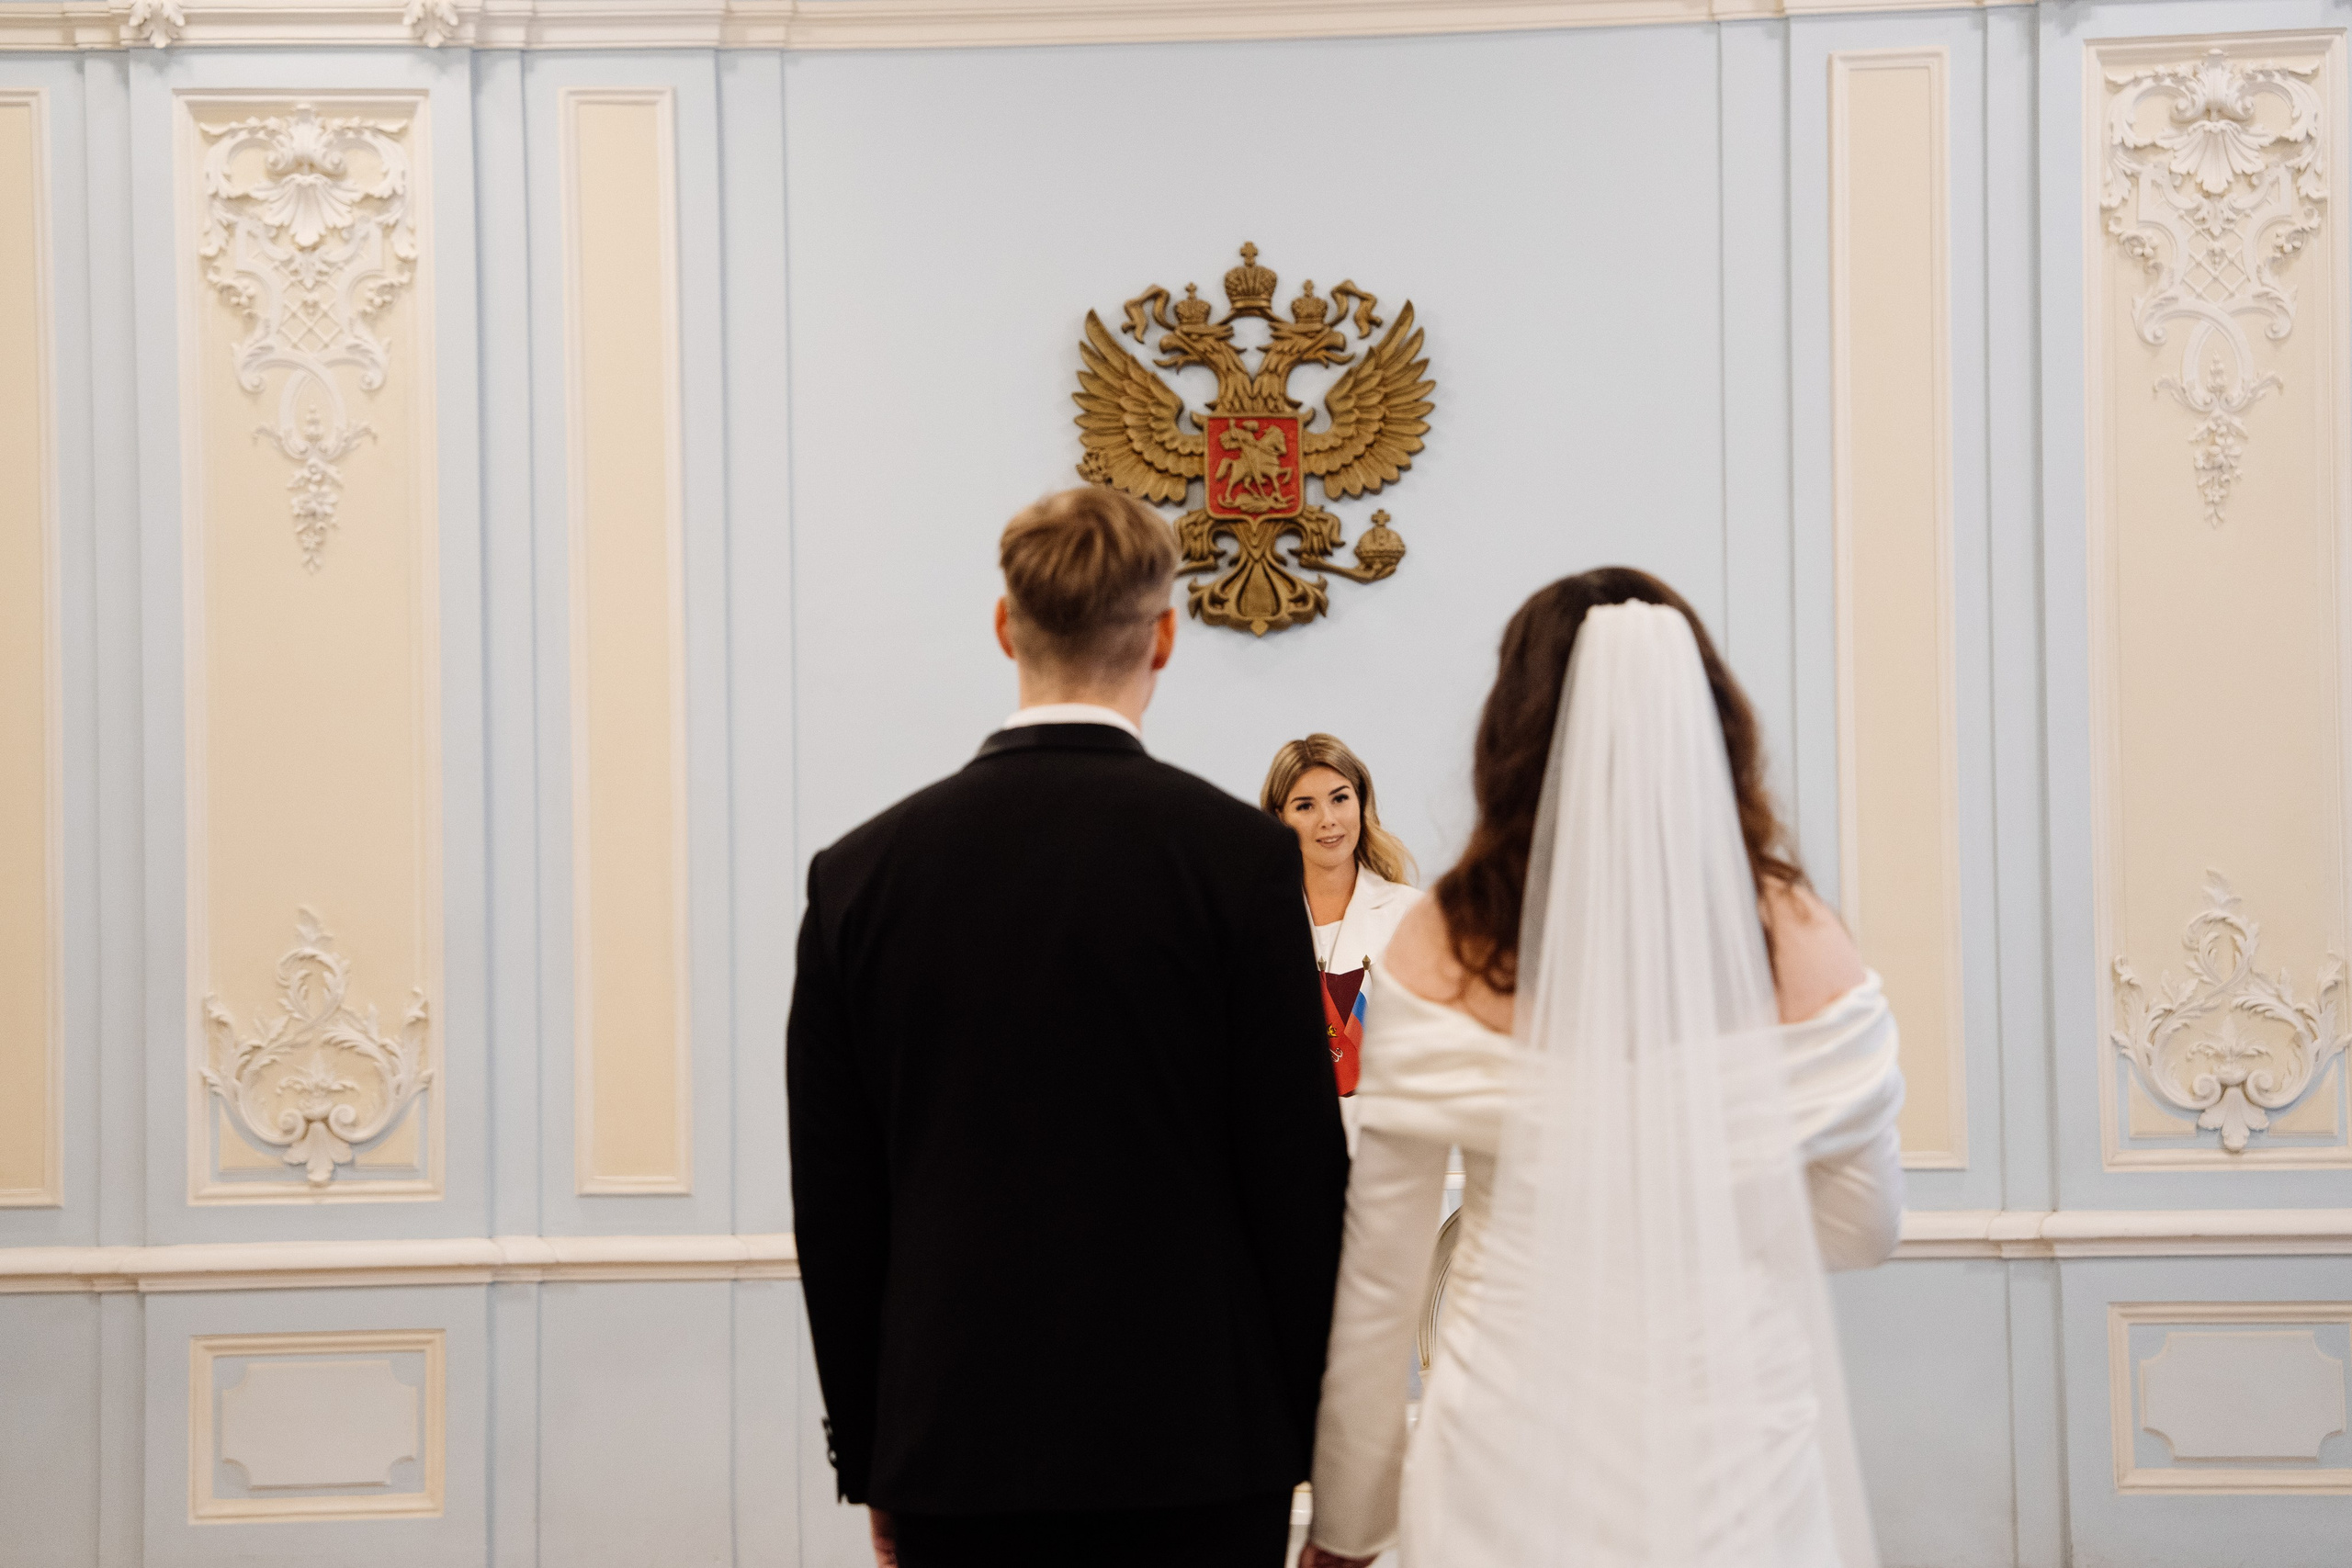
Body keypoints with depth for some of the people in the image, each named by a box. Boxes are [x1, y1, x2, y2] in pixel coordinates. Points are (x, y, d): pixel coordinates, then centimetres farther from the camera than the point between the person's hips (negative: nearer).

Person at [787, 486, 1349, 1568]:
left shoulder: (861, 869, 1)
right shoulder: (1238, 854, -7)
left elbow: (832, 1203, 5)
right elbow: (1299, 1166, -5)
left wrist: (871, 1464, 13)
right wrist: (1304, 1434, 6)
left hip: (954, 1455, 2)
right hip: (1195, 1444, -2)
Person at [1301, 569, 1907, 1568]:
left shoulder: (1442, 949, -7)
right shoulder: (1793, 936, -6)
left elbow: (1377, 1268, -3)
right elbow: (1861, 1230, 3)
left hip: (1515, 1456, 0)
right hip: (1739, 1446, 1)